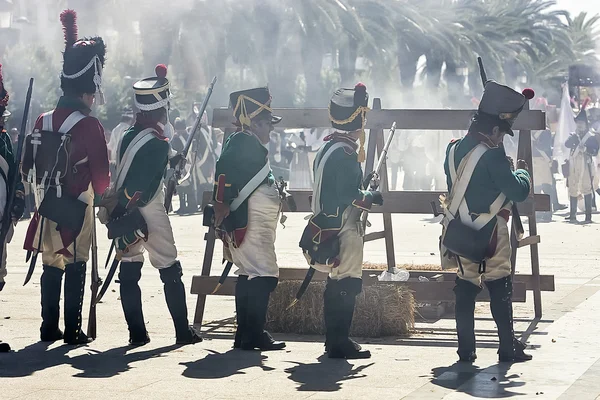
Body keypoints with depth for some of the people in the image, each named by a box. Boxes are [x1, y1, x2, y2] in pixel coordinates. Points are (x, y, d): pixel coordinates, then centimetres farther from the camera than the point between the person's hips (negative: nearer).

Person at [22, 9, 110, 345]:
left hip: (48, 207, 6)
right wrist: (102, 194, 7)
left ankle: (49, 328, 16)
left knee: (52, 267, 13)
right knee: (76, 269, 0)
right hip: (78, 208, -6)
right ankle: (73, 331, 1)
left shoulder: (43, 122, 5)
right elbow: (101, 173, -12)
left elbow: (29, 167, 11)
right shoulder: (90, 126, -13)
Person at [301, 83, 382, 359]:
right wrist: (373, 198, -7)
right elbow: (348, 196, -20)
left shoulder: (328, 147, 14)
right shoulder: (345, 152, -17)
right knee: (347, 284, -6)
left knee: (336, 284, 16)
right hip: (343, 229, -10)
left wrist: (365, 195, 19)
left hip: (326, 224, 10)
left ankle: (334, 339, 22)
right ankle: (339, 342, -5)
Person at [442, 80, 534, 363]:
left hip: (460, 233, 7)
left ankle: (466, 349, 9)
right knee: (500, 291, 2)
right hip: (489, 234, -6)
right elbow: (518, 191, -17)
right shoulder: (492, 156, -19)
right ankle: (508, 348, 6)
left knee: (465, 289, 9)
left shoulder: (453, 149, 4)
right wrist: (521, 171, 4)